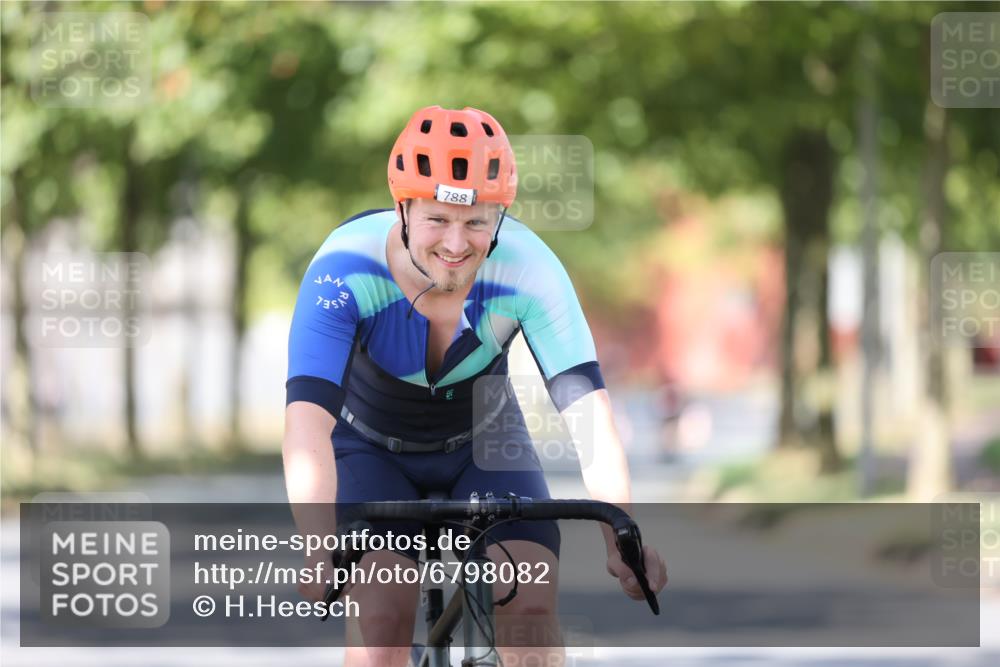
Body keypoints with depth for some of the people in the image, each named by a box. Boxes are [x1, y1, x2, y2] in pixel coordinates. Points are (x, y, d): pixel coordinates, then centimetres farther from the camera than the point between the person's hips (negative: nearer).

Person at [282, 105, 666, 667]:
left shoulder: (529, 269, -28)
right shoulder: (344, 271, -33)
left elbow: (588, 406, -33)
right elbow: (308, 419, -42)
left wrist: (621, 534, -48)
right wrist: (321, 552, -56)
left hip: (484, 443, 2)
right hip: (372, 447, -1)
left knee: (533, 608, -20)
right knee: (383, 616, -22)